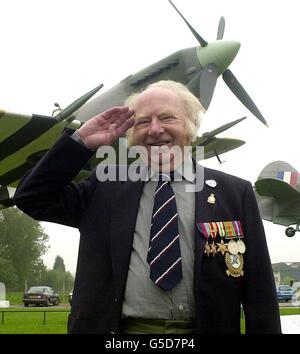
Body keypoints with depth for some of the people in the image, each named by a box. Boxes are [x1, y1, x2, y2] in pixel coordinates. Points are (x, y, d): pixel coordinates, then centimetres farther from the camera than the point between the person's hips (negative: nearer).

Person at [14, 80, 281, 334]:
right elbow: (32, 198, 6)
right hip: (120, 328, 1)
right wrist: (81, 141, -3)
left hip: (203, 327, -1)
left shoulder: (235, 193, 2)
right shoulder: (106, 189, 7)